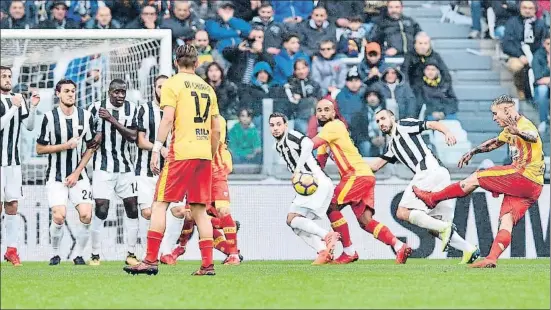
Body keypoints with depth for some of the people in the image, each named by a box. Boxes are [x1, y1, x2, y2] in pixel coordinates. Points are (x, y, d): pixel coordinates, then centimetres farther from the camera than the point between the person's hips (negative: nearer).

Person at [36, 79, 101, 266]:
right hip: (56, 177, -2)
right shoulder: (50, 117, -6)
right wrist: (65, 146, -15)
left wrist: (76, 173, -3)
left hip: (79, 175, 2)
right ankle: (55, 254, 7)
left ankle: (78, 255, 6)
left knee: (86, 215, -13)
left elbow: (91, 147, 6)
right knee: (59, 217, -16)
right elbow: (40, 149, -3)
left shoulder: (85, 116, 0)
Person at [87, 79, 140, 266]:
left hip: (125, 166, 4)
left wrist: (113, 121, -18)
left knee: (132, 208, 3)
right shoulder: (96, 108, -7)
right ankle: (95, 255, -3)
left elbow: (133, 136, -10)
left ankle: (131, 254, 12)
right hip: (103, 167, -4)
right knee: (101, 210, -11)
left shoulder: (132, 109, 3)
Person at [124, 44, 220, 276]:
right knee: (199, 209, 8)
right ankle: (207, 264, 1)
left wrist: (156, 150, -11)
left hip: (181, 152, -5)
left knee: (160, 204, -2)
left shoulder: (172, 84, 0)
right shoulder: (207, 88, 16)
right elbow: (216, 129, 16)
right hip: (204, 153, 5)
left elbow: (167, 119, -12)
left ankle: (151, 260, -10)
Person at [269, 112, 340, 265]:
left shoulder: (291, 136, -8)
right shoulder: (278, 146, 20)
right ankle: (323, 251, -10)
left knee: (293, 219, -17)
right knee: (296, 224, 5)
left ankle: (327, 236, -26)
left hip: (318, 182, -10)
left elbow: (308, 144, -29)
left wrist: (298, 168, -29)